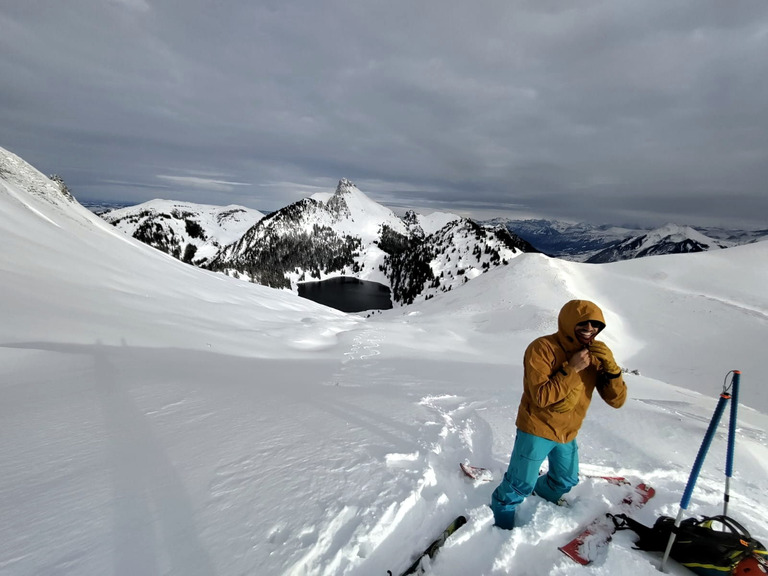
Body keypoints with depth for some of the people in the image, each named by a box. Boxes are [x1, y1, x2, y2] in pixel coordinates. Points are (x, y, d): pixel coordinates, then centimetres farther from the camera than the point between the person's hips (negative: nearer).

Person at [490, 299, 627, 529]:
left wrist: (610, 366, -23)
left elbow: (617, 400, -7)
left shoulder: (595, 354, -4)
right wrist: (572, 368, -30)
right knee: (520, 484, 1)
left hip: (568, 433, 7)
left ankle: (541, 491, 55)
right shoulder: (542, 348, -22)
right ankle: (500, 521, 27)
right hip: (537, 429, -6)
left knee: (565, 481, 26)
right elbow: (542, 396, -28)